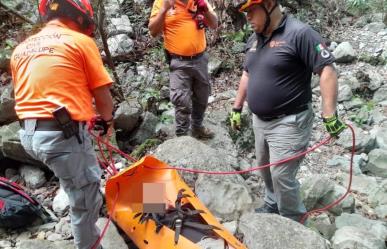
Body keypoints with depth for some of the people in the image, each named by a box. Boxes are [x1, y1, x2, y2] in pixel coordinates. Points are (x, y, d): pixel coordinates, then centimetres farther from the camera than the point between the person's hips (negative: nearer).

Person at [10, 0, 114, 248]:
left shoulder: (20, 49, 16)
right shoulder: (81, 41, -3)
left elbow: (24, 91, 20)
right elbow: (101, 93, -3)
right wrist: (107, 119, 16)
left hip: (28, 133, 8)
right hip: (62, 133, -8)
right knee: (85, 200, 7)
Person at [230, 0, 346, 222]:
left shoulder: (299, 33, -16)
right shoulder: (254, 39, 8)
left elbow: (327, 71, -18)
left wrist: (330, 115, -22)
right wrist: (237, 107, 18)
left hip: (288, 122, -8)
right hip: (260, 120, 8)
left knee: (281, 175, -2)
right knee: (265, 169, 19)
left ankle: (293, 220, 21)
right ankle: (272, 204, 41)